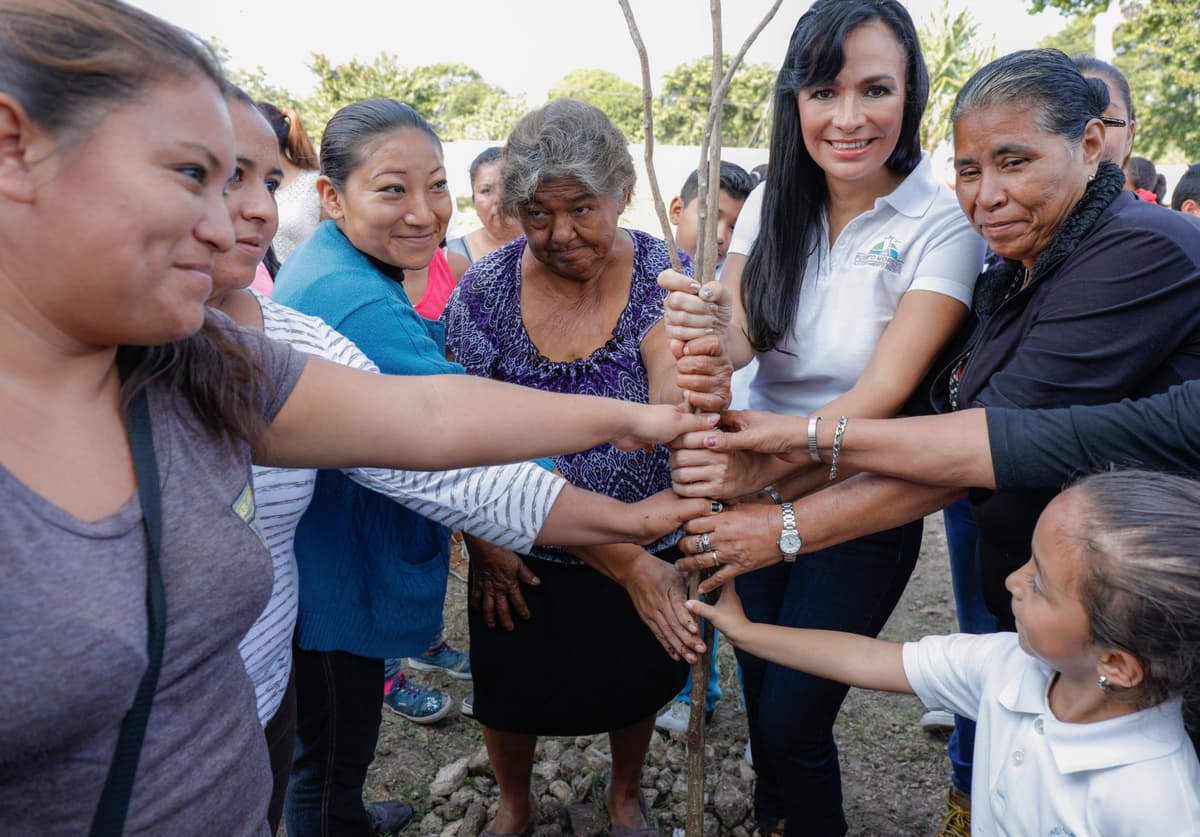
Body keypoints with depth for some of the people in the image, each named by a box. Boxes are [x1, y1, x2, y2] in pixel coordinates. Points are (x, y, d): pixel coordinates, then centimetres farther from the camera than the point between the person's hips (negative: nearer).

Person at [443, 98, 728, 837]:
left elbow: (677, 408, -32)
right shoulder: (484, 293, -14)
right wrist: (483, 540, -8)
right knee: (512, 692, 21)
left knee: (636, 683, 23)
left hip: (646, 550, 0)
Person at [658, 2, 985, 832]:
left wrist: (761, 466, -38)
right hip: (755, 491, 4)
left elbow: (886, 389, -23)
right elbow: (739, 336, -12)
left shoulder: (943, 222, -16)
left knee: (792, 718, 3)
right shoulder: (773, 202, -2)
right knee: (758, 687, 18)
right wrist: (703, 331, -37)